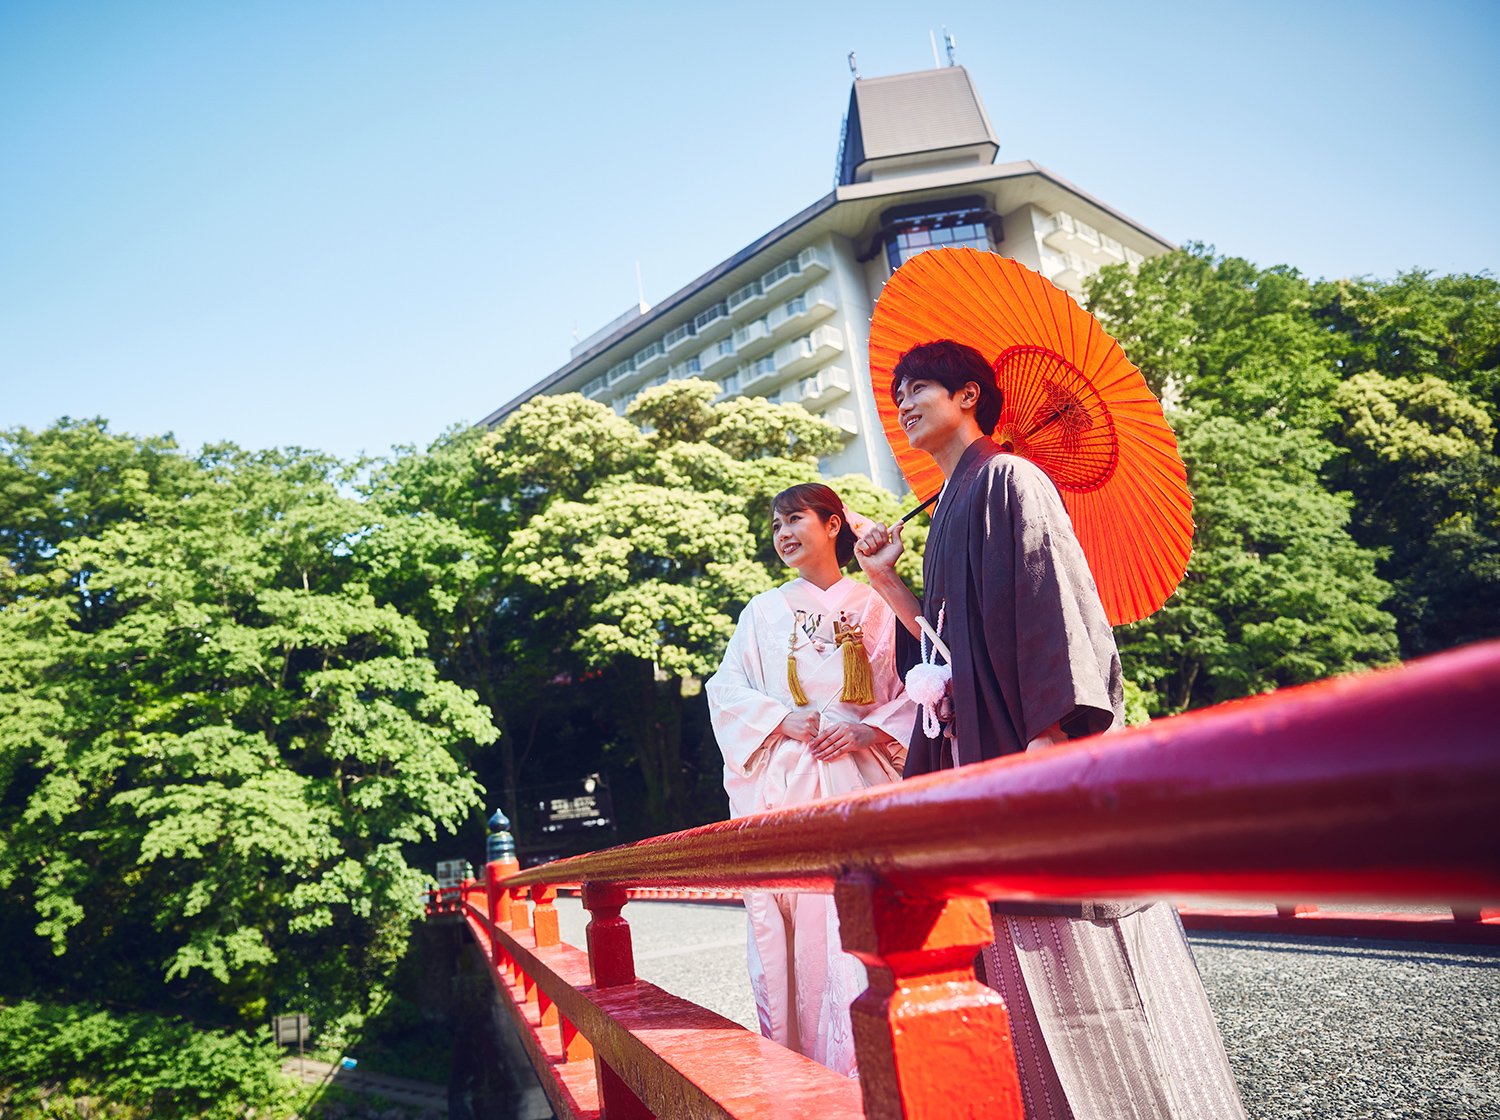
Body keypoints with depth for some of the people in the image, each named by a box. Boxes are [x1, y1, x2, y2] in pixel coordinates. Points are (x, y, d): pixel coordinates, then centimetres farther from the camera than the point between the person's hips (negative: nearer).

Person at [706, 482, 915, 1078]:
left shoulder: (876, 607, 11)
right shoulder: (763, 612, 15)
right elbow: (725, 691, 9)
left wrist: (869, 729, -9)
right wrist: (781, 719, -7)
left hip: (857, 780, -1)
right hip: (781, 787, 1)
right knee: (785, 927, -3)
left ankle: (857, 1069, 4)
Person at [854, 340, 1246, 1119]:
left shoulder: (1008, 481, -3)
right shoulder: (951, 511, 21)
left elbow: (1057, 603, -15)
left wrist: (1050, 730, -24)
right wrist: (885, 580, 13)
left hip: (1032, 749, -8)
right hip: (981, 757, 9)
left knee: (1072, 958, -5)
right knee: (1019, 957, 9)